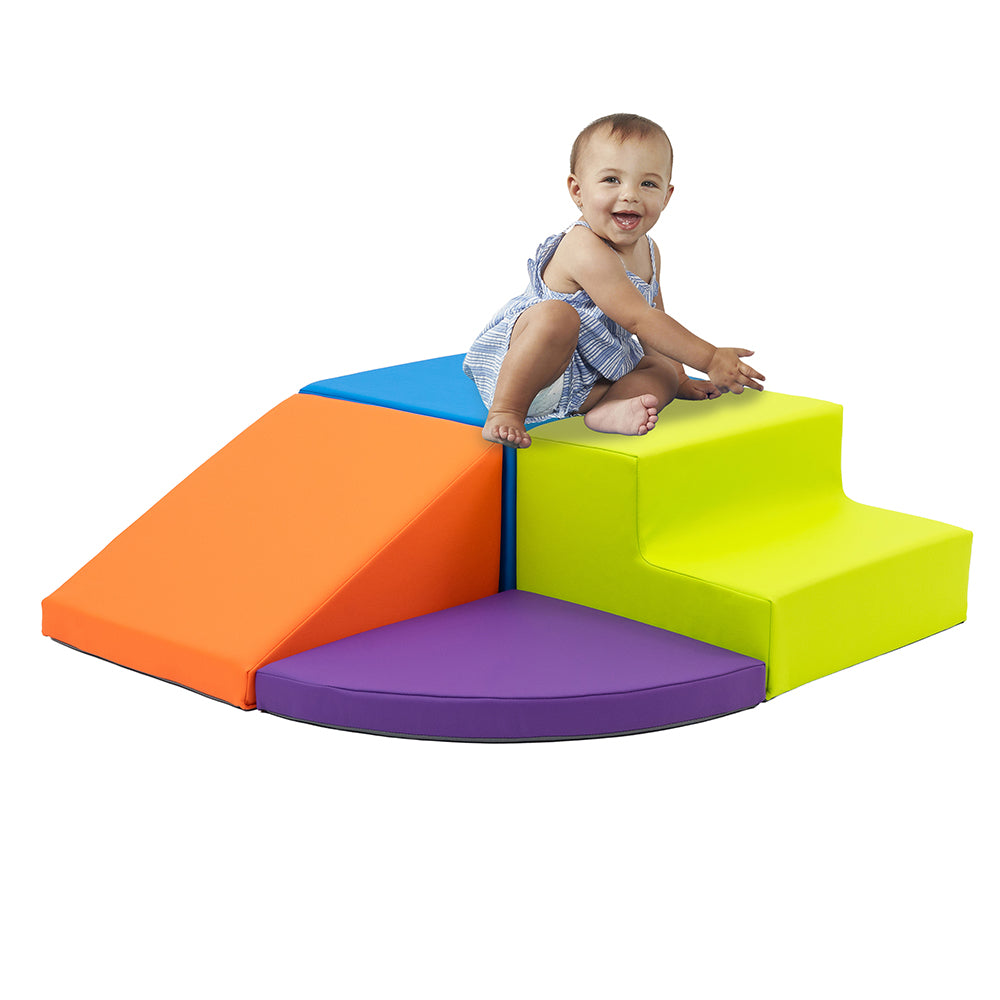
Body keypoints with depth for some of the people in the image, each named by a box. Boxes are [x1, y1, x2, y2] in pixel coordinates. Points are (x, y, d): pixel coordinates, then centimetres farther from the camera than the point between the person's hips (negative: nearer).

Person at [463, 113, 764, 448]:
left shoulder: (648, 252, 6)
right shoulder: (588, 253, -26)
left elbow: (653, 321, 21)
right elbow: (638, 319, -29)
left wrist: (678, 379, 19)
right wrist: (710, 360, -28)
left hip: (589, 379, 10)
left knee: (662, 371, 1)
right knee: (556, 317, -37)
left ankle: (610, 410, -28)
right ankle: (507, 410, -27)